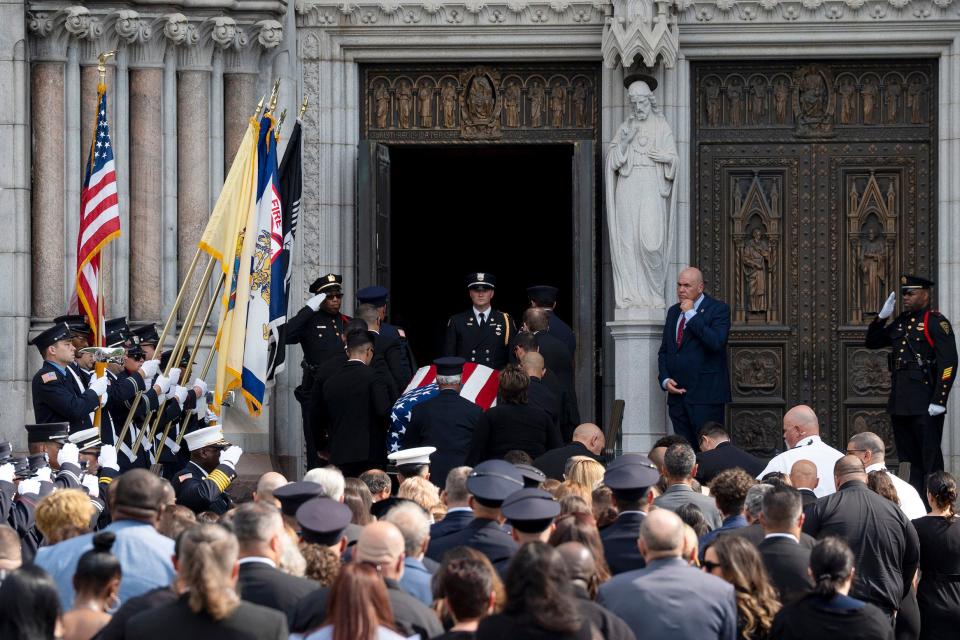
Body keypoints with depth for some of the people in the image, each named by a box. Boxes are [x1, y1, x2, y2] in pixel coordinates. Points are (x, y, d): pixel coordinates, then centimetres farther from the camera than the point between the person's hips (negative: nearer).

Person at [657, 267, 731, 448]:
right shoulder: (673, 312, 17)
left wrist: (691, 315, -14)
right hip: (677, 393, 6)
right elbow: (664, 351, 20)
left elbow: (716, 342, -20)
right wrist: (665, 380, 4)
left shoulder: (718, 309, -3)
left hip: (705, 396, -6)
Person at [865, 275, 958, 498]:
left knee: (930, 461, -5)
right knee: (912, 460, 13)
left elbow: (948, 363, -14)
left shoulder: (936, 322, -7)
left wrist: (938, 401, -19)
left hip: (925, 404, -8)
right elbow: (871, 342, 25)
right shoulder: (901, 323, 16)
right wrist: (882, 317, 8)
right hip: (900, 403, 8)